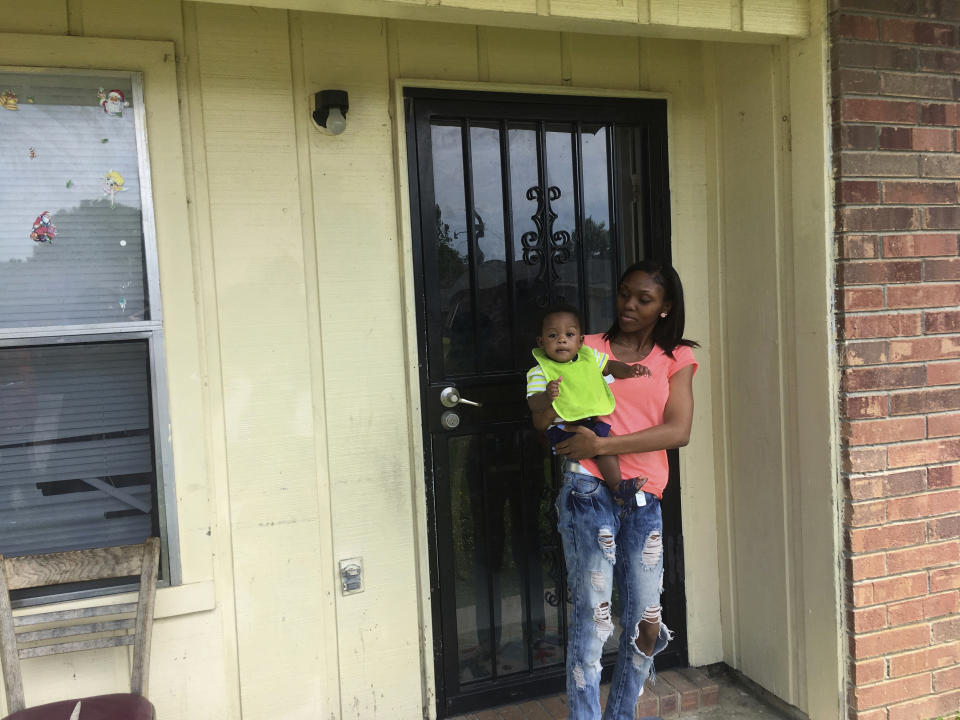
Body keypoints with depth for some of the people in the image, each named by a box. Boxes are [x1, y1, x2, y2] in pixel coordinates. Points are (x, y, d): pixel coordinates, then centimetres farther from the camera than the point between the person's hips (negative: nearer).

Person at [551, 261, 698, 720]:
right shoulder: (588, 348, 9)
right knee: (592, 616, -5)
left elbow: (678, 431, -3)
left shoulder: (676, 359, 11)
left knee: (647, 623, 9)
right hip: (589, 488, -2)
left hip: (643, 497, 3)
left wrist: (601, 445, -14)